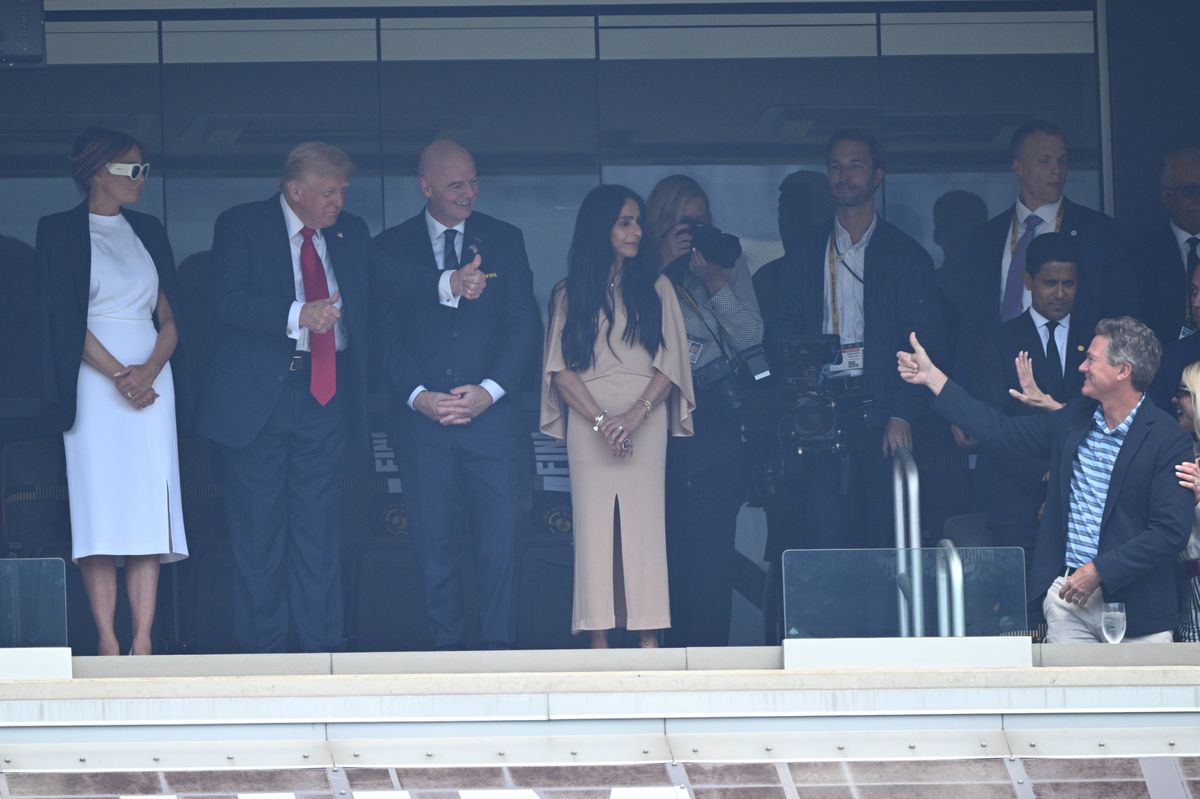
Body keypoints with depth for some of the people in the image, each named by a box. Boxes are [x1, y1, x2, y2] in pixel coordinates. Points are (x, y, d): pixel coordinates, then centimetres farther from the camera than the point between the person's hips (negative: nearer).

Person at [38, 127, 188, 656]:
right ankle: (107, 640, -9)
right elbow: (66, 320, -5)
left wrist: (151, 369, -7)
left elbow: (169, 318, 12)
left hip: (150, 380, 4)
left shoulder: (148, 231, 16)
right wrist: (118, 375, -14)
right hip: (94, 381, -4)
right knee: (100, 508, -8)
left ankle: (143, 641, -8)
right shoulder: (60, 232, 2)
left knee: (148, 509, -4)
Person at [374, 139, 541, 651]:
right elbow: (384, 334, 4)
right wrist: (418, 396, -9)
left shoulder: (504, 240, 10)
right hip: (421, 414, 0)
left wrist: (489, 389, -7)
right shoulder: (391, 248, 8)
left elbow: (525, 323, 5)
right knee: (435, 542, 0)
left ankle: (498, 644, -4)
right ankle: (447, 645, 5)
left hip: (491, 411, 0)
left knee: (500, 538, -8)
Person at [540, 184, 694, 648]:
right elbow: (561, 370, 2)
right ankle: (598, 638, -5)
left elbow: (670, 364, 4)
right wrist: (600, 421, -12)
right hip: (587, 421, 0)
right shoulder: (569, 294, 11)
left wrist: (635, 415, -12)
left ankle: (647, 634, -7)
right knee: (593, 523, -5)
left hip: (646, 419, 0)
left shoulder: (655, 287, 12)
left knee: (644, 521, -6)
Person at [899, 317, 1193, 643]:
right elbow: (1000, 431, 17)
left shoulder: (1169, 441, -9)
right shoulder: (1074, 420, 10)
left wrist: (1099, 571, -18)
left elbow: (1170, 530, -14)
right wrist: (931, 377, 18)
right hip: (1066, 595, 5)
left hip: (1133, 605, -5)